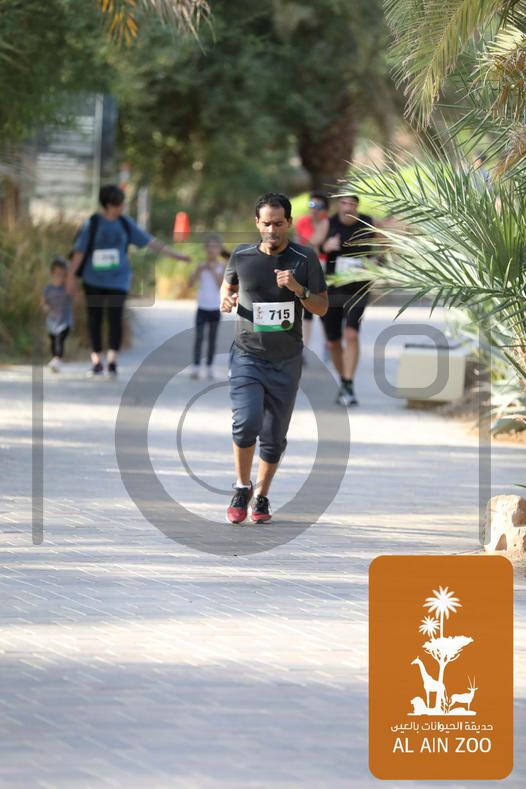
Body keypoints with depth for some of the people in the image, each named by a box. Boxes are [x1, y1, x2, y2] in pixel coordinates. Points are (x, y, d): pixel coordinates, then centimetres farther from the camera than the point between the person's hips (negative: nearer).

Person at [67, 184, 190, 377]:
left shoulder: (125, 224, 3)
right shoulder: (93, 223, -6)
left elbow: (150, 242, 6)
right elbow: (79, 251, -4)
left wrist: (175, 255, 5)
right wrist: (71, 276, -6)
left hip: (117, 280, 1)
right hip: (94, 280, -1)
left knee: (115, 318, -11)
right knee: (95, 319, 3)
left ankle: (112, 361, -9)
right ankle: (97, 361, 11)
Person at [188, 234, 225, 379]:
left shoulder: (222, 267, 0)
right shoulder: (201, 266, 2)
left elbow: (221, 284, -12)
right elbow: (191, 284, -5)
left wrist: (213, 271, -17)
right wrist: (198, 271, -19)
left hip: (215, 308, 0)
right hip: (202, 307, 0)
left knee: (212, 339, 6)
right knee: (199, 337, -8)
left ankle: (210, 367, 12)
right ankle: (196, 367, -10)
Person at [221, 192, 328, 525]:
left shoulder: (305, 258, -3)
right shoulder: (242, 256, -1)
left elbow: (322, 307, 2)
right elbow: (229, 284, 18)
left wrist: (298, 289, -16)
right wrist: (227, 299, -6)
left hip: (286, 360, 1)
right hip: (247, 356, -1)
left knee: (274, 436, 5)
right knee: (246, 422, -20)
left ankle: (262, 497, 24)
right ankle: (242, 488, 1)